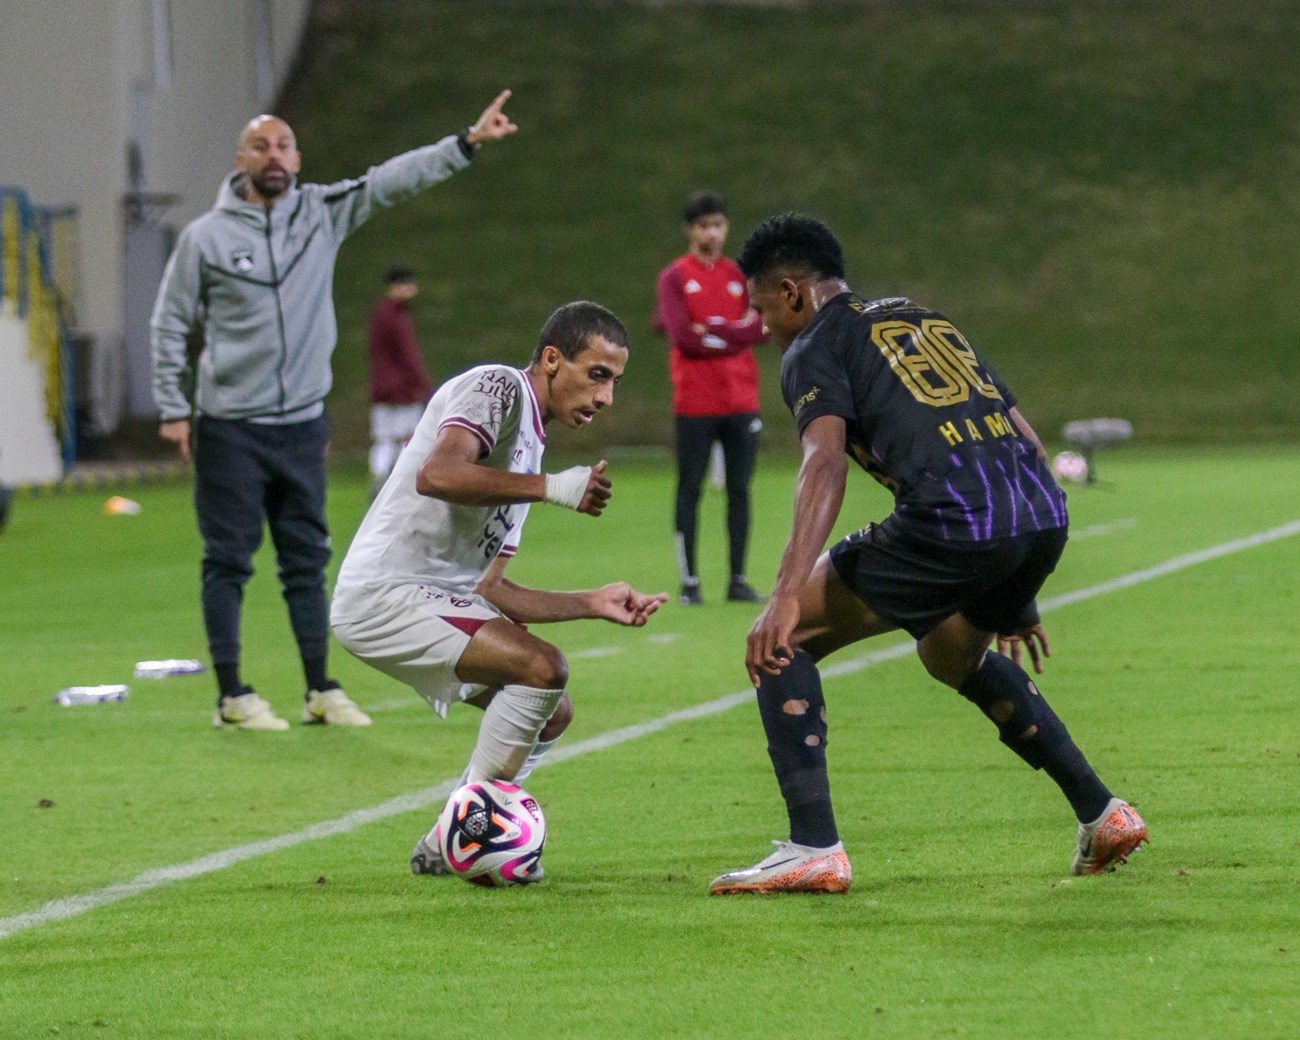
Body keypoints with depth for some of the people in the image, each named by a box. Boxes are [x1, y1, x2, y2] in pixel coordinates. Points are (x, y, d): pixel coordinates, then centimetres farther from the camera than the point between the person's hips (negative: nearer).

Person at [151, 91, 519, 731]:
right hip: (229, 427, -3)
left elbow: (394, 179, -1)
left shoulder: (323, 213, 4)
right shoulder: (206, 236, -4)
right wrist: (173, 410, -3)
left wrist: (468, 143, -10)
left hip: (302, 424, 3)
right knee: (228, 561, -1)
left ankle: (321, 691, 14)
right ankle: (232, 696, 4)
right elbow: (170, 324, 1)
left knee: (307, 559, 8)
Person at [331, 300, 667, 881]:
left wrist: (593, 604, 13)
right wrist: (551, 487, -25)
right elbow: (437, 474, -27)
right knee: (542, 667, -21)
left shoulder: (530, 446, 21)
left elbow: (489, 589, 20)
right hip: (384, 594, -10)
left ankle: (446, 847, 14)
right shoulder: (497, 388, -7)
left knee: (553, 712, 11)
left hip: (441, 603, 10)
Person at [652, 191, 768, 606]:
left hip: (741, 401, 3)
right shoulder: (674, 277, 1)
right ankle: (689, 582, 1)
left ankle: (738, 580, 8)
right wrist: (736, 333, -5)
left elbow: (762, 328, -1)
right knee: (690, 490, -1)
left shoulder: (742, 276, 12)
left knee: (740, 490, 4)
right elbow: (683, 336, -11)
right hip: (695, 403, -3)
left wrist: (711, 331, -10)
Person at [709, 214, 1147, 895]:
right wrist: (1014, 597, 37)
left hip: (951, 522, -8)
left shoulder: (815, 349, 9)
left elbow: (826, 461, -12)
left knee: (780, 643, 5)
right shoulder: (925, 319, 31)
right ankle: (1103, 815, 34)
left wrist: (788, 596, -22)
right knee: (954, 655, 36)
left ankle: (814, 850, -5)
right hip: (1044, 518, 8)